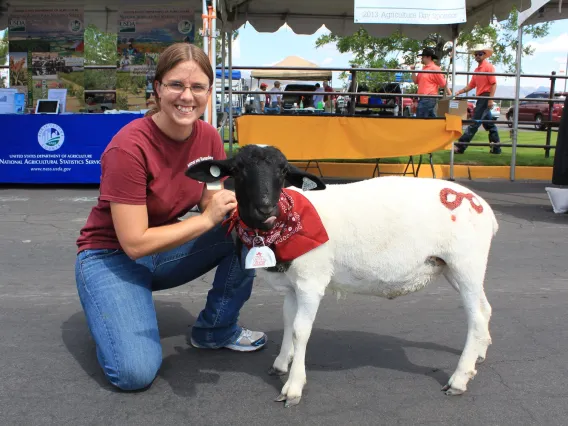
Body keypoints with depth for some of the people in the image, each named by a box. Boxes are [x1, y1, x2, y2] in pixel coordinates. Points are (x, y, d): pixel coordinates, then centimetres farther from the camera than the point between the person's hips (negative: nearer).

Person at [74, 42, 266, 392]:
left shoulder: (209, 137, -9)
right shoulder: (129, 147, -28)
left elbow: (211, 205, -3)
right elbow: (134, 244, -27)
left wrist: (231, 207, -26)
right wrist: (207, 218, -28)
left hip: (166, 246, 6)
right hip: (112, 255, -6)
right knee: (136, 372, -25)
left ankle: (217, 328, 3)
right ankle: (111, 312, 9)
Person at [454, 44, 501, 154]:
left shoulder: (488, 66, -7)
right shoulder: (476, 70, 17)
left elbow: (494, 84, -13)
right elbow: (471, 85, 18)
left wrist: (490, 99, -20)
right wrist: (459, 92, 7)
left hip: (486, 97, -9)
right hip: (480, 98, 9)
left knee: (475, 123, -10)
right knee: (489, 123, 11)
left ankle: (461, 146, -13)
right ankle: (496, 147, 17)